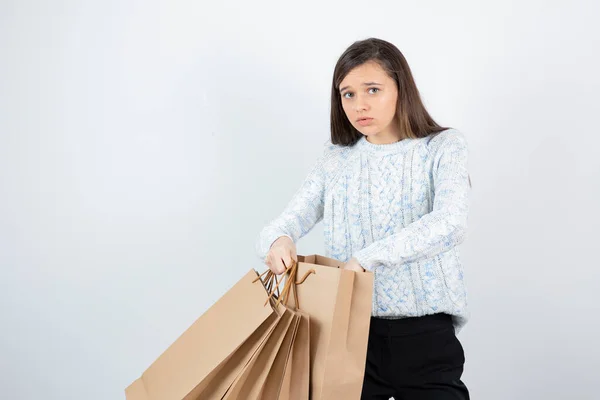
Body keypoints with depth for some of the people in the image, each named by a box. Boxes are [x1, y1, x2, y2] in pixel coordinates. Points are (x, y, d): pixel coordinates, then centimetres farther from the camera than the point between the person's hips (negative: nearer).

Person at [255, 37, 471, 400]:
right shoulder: (335, 159, 7)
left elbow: (451, 224, -19)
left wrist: (366, 258, -26)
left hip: (425, 337, -2)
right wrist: (278, 241, -24)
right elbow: (287, 223, 0)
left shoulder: (443, 147, -2)